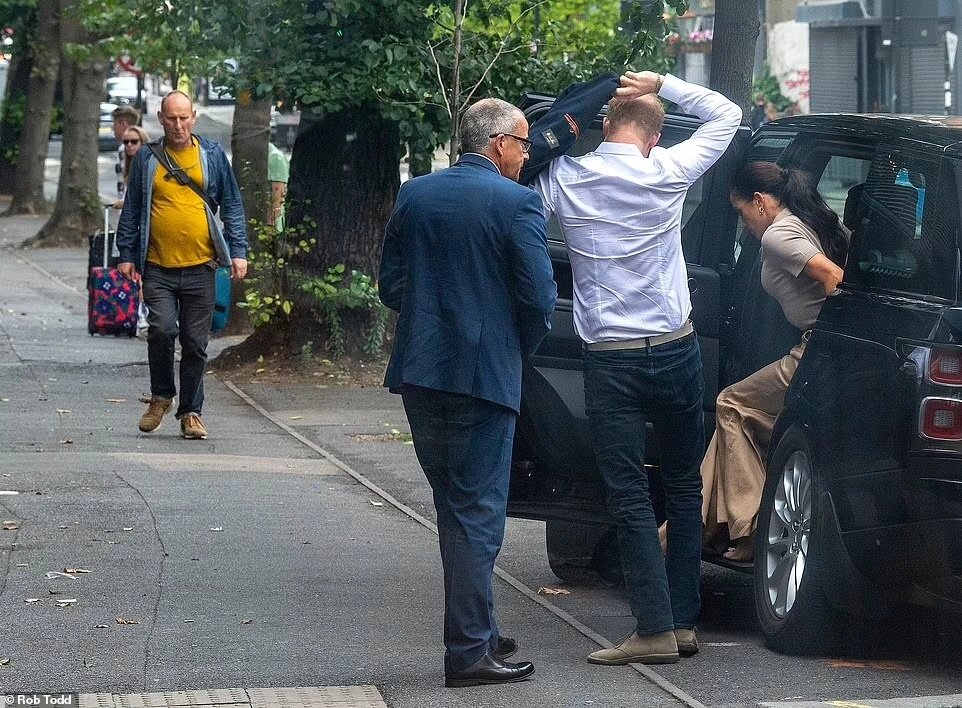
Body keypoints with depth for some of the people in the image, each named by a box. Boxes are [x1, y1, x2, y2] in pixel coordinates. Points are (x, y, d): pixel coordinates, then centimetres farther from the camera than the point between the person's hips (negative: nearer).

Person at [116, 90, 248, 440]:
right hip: (158, 267, 0)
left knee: (195, 343, 3)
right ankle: (161, 396, 7)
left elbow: (232, 205, 9)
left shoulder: (212, 155, 6)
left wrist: (238, 251, 0)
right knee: (161, 330, -16)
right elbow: (132, 209, 12)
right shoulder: (147, 159, 7)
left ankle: (191, 412, 14)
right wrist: (127, 254, 7)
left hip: (200, 267, 0)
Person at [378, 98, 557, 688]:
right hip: (483, 373, -6)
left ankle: (476, 631, 25)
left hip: (420, 372, 6)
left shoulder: (415, 195, 7)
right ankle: (469, 650, 1)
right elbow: (540, 297, -12)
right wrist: (521, 348, 7)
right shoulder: (518, 204, -10)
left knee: (455, 506, 18)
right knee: (477, 511, 0)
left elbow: (391, 285, 9)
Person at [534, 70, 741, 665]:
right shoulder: (668, 172, -4)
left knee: (630, 495, -1)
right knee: (685, 486, 14)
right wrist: (661, 85, 8)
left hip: (610, 360, -1)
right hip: (676, 351, 1)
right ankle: (684, 620, 13)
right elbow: (727, 115, 8)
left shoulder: (564, 178, -5)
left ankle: (654, 629, -9)